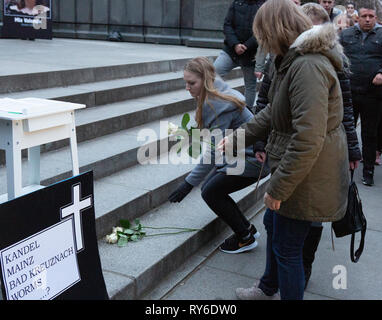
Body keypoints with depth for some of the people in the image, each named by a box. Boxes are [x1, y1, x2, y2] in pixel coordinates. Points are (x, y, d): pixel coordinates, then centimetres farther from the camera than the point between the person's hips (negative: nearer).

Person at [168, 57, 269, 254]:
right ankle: (247, 229, 20)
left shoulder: (219, 106, -25)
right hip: (240, 154, 10)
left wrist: (189, 183, -22)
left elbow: (214, 152, -25)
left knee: (211, 192, -7)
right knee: (210, 186, 7)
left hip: (254, 158, -10)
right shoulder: (213, 97, 6)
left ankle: (245, 238, 9)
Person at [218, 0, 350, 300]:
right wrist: (236, 138, 14)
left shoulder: (308, 67, -27)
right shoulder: (293, 61, 8)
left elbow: (308, 139, -32)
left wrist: (278, 187, -24)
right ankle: (269, 288, 49)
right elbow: (273, 113, 17)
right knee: (273, 222, 26)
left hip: (307, 179, -11)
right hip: (295, 171, 11)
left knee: (287, 247, 4)